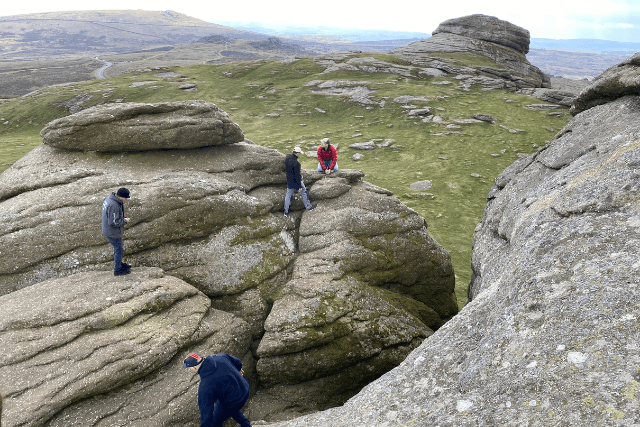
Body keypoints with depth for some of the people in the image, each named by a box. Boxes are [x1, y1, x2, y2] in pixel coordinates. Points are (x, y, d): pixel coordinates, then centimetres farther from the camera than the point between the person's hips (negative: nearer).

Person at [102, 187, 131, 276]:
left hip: (108, 229, 10)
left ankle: (119, 263, 44)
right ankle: (118, 269, 23)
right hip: (112, 232, -10)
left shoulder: (109, 197, -2)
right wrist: (124, 221, -16)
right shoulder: (113, 206, -33)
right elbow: (114, 222, -29)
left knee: (120, 246, 25)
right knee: (119, 248, 7)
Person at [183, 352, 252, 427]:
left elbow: (206, 416, -27)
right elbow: (237, 362, 5)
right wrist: (239, 369, 29)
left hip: (231, 404, -7)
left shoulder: (204, 387, -30)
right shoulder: (220, 357, -15)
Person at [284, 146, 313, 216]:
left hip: (289, 181, 7)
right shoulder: (296, 163, -31)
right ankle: (308, 207, 31)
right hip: (296, 181, -7)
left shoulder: (287, 157, -8)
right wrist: (299, 186, -17)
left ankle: (286, 212, 24)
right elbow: (297, 176, -26)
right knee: (304, 192, 17)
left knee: (288, 195, 16)